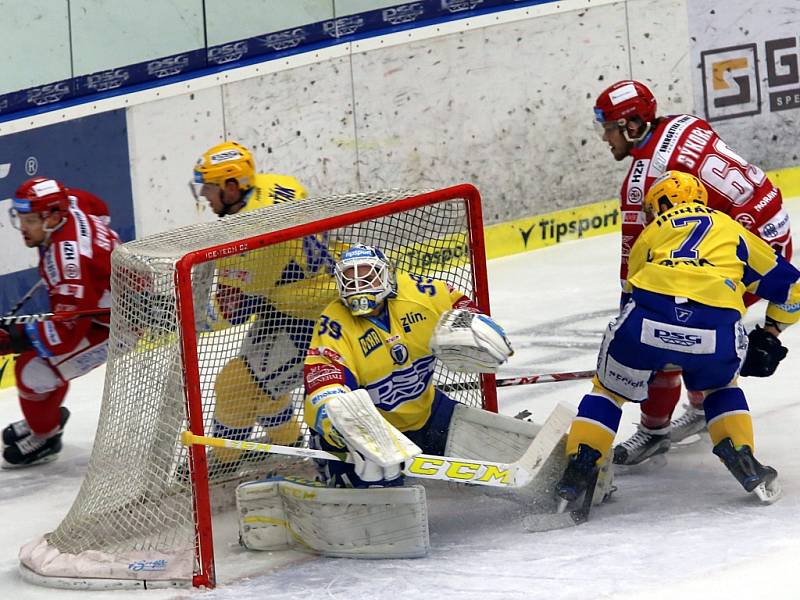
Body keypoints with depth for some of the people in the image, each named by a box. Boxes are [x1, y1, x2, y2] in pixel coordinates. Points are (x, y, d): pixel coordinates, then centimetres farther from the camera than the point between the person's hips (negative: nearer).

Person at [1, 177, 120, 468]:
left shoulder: (69, 260, -37)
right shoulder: (68, 204, -12)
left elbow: (67, 331, -35)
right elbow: (98, 207, 14)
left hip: (113, 324, -10)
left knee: (33, 371, -11)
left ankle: (44, 438, 15)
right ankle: (42, 419, 42)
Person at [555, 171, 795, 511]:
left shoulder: (651, 232, 32)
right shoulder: (735, 232, 33)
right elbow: (790, 287, 37)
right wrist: (768, 336, 51)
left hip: (649, 319, 0)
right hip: (717, 328, 1)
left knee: (610, 387, 25)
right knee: (720, 386, 33)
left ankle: (578, 471, 16)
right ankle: (745, 465, 21)